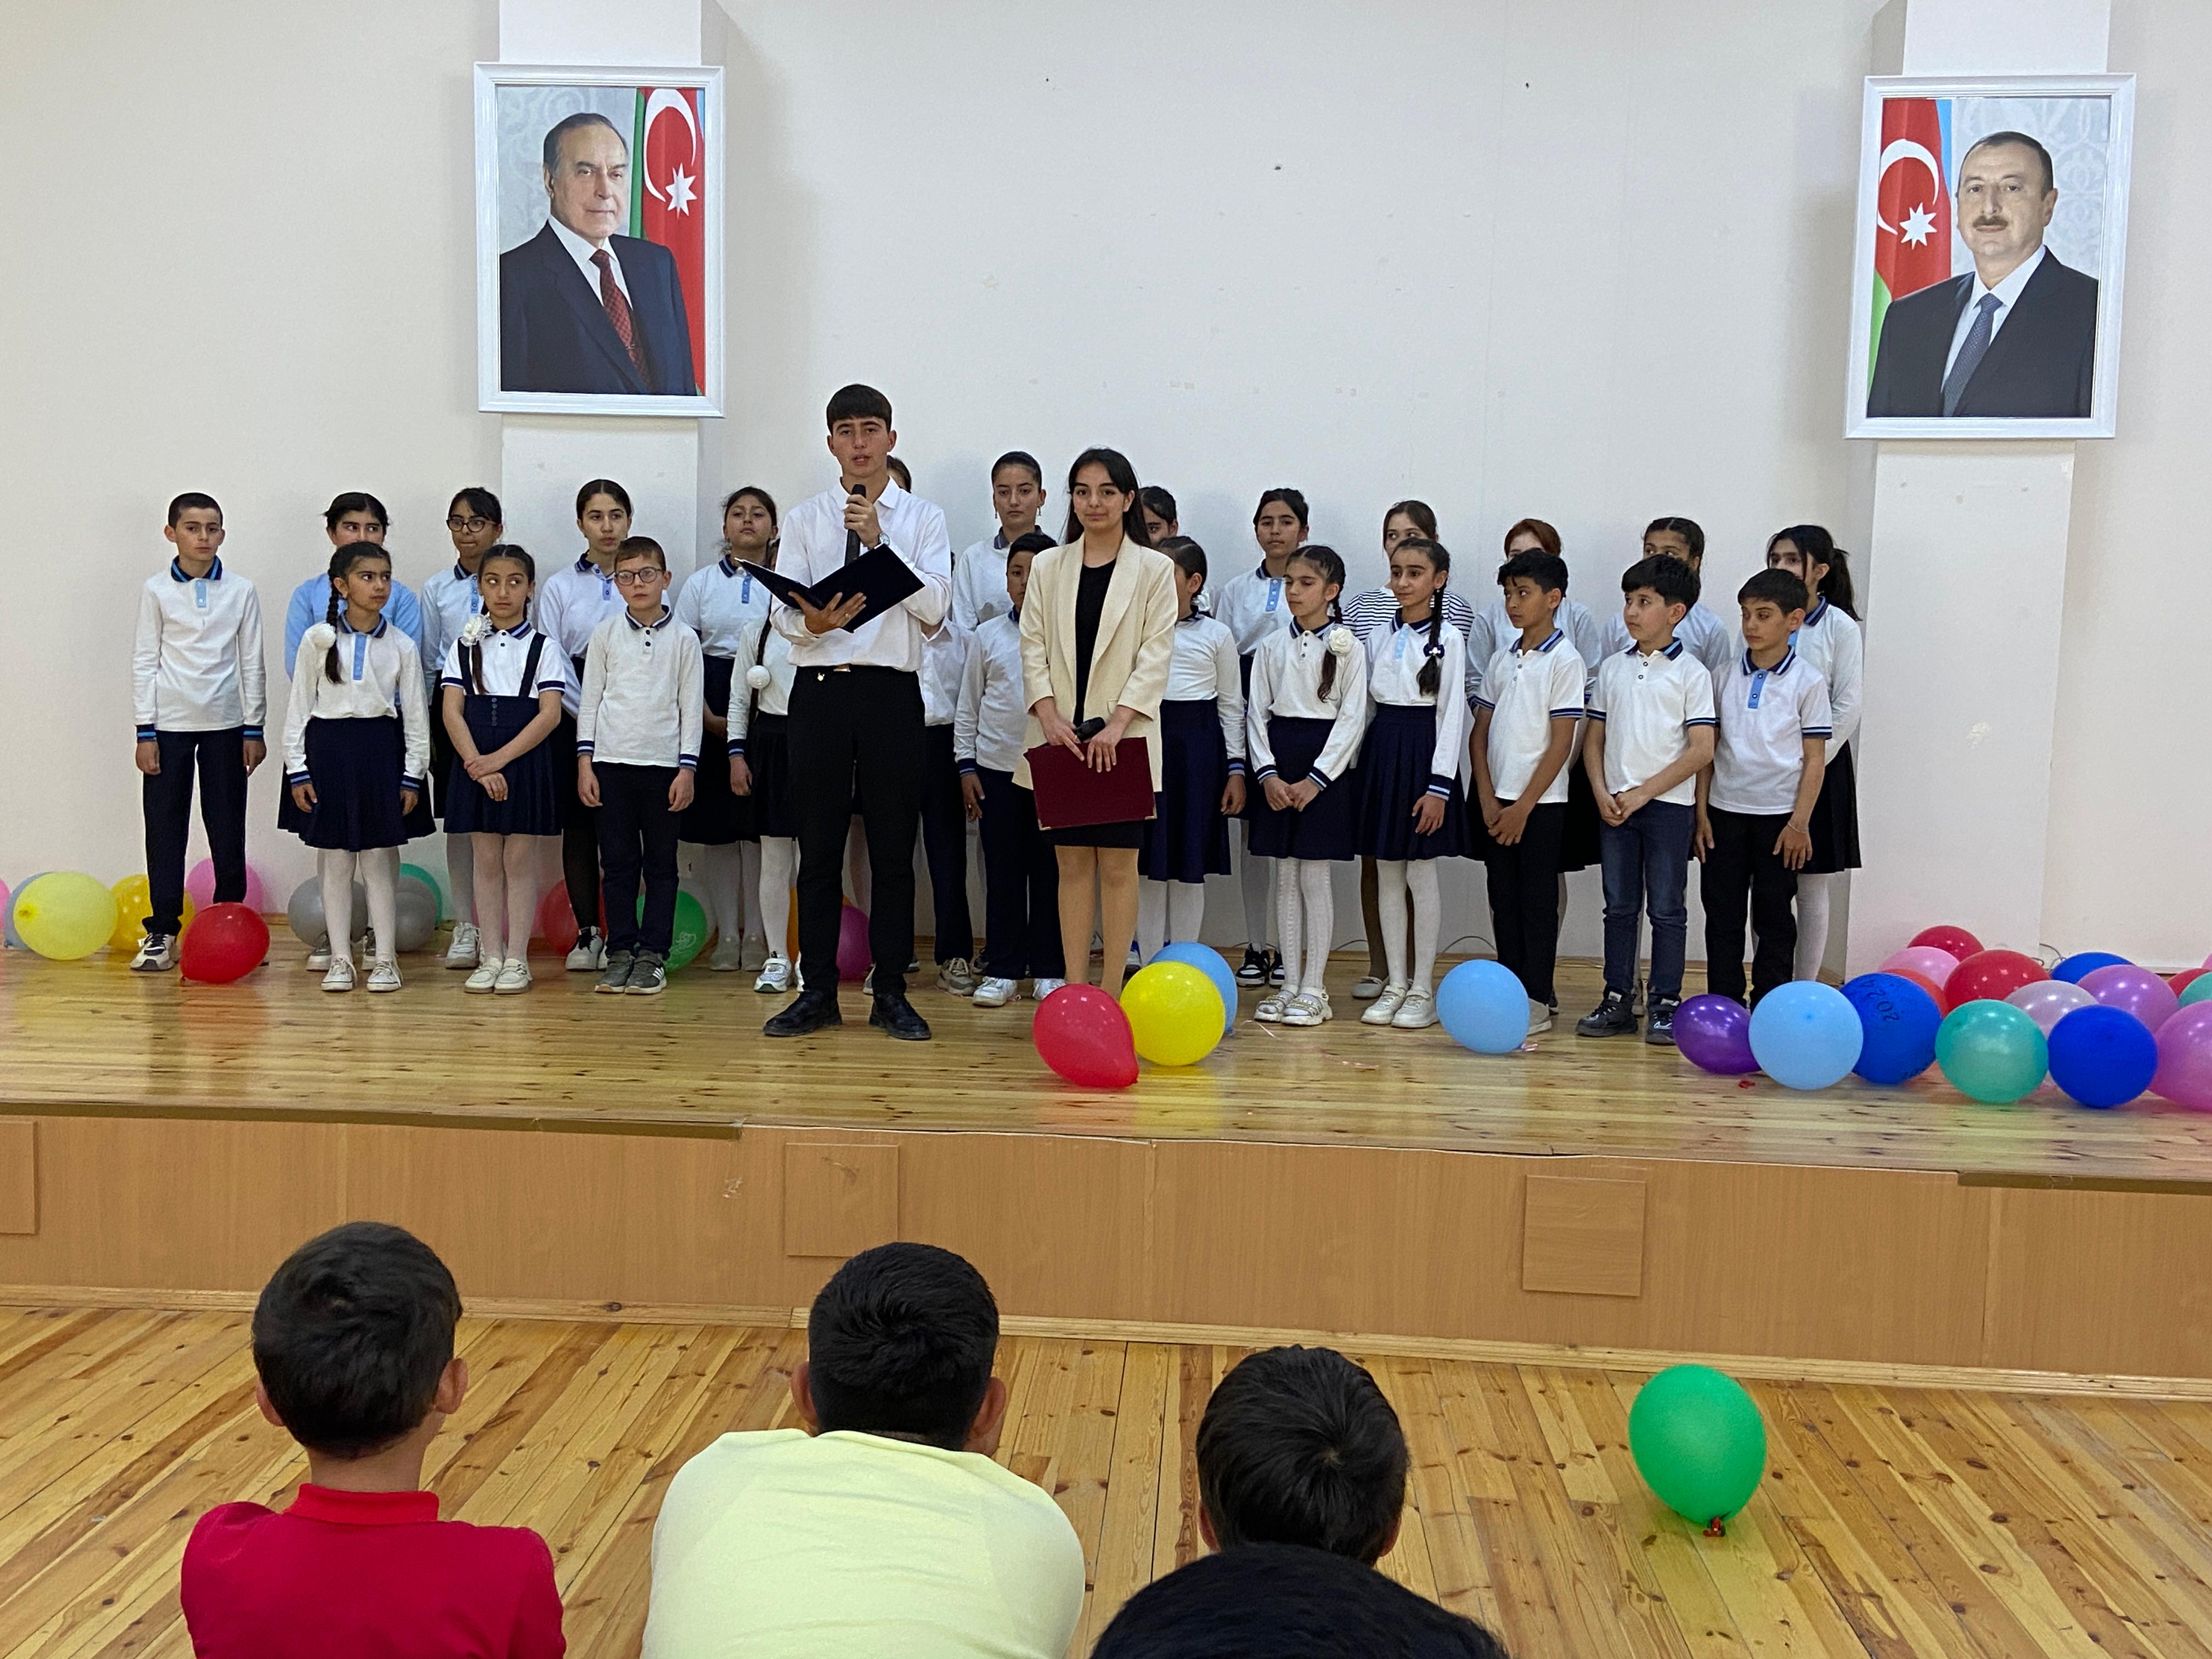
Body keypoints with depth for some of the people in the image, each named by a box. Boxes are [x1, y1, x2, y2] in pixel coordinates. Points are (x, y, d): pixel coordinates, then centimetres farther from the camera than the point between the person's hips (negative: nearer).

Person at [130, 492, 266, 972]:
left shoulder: (241, 591, 3)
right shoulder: (156, 591, 1)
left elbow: (252, 663, 5)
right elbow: (145, 662, 1)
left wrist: (254, 729, 2)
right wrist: (145, 732, -3)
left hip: (225, 723, 1)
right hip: (169, 723, 0)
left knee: (227, 827, 5)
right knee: (165, 826, 2)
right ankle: (163, 930, 10)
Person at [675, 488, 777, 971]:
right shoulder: (700, 583, 9)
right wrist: (708, 717, -7)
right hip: (713, 707, 1)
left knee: (764, 824, -3)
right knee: (716, 824, 2)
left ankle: (759, 934, 5)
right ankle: (727, 936, 9)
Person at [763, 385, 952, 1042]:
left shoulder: (923, 519, 6)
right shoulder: (805, 519, 10)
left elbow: (934, 609, -7)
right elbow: (783, 610, 2)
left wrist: (880, 540, -14)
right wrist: (812, 621, -20)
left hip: (892, 691, -1)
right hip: (820, 689, 1)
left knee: (893, 849, 3)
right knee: (819, 847, 5)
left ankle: (890, 993, 13)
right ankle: (817, 992, 14)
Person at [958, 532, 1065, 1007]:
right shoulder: (988, 636, 7)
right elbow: (968, 706, 9)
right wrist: (966, 766, 4)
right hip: (996, 767, 1)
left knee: (1050, 870, 4)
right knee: (1003, 870, 5)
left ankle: (1047, 969, 13)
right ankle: (1002, 971, 12)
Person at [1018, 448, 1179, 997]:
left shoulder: (1153, 569, 3)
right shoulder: (1048, 566, 11)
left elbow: (1155, 655, -4)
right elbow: (1034, 647, 6)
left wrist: (1117, 724, -15)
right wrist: (1050, 716, -10)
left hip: (1122, 739, -2)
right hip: (1060, 738, 2)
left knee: (1117, 865, 0)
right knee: (1072, 864, 5)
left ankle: (1111, 994, 5)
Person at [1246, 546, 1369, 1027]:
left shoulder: (1346, 648, -2)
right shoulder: (1272, 646, 8)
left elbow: (1352, 719, -7)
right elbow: (1256, 713, 6)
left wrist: (1315, 779, -13)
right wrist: (1268, 774, -6)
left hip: (1325, 769, -4)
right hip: (1277, 771, 4)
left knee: (1315, 878, -2)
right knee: (1285, 878, 7)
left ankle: (1314, 988, 6)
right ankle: (1289, 984, 14)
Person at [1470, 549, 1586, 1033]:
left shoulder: (1564, 661, -7)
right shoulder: (1501, 659, 10)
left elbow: (1561, 743, -12)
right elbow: (1480, 733, 11)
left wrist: (1524, 806, -13)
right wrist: (1488, 800, 0)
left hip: (1541, 802, -6)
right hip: (1499, 802, 6)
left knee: (1538, 901, 0)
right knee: (1504, 898, 9)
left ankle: (1537, 1000, 7)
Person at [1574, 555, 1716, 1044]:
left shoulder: (1690, 672, -4)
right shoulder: (1612, 668, 9)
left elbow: (1701, 750, -9)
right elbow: (1595, 737, 11)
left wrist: (1643, 793, -13)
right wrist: (1602, 793, -4)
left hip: (1668, 804, -4)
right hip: (1616, 806, 4)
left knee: (1667, 908, 3)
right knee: (1620, 906, 9)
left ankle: (1666, 1004, 10)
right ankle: (1617, 1001, 16)